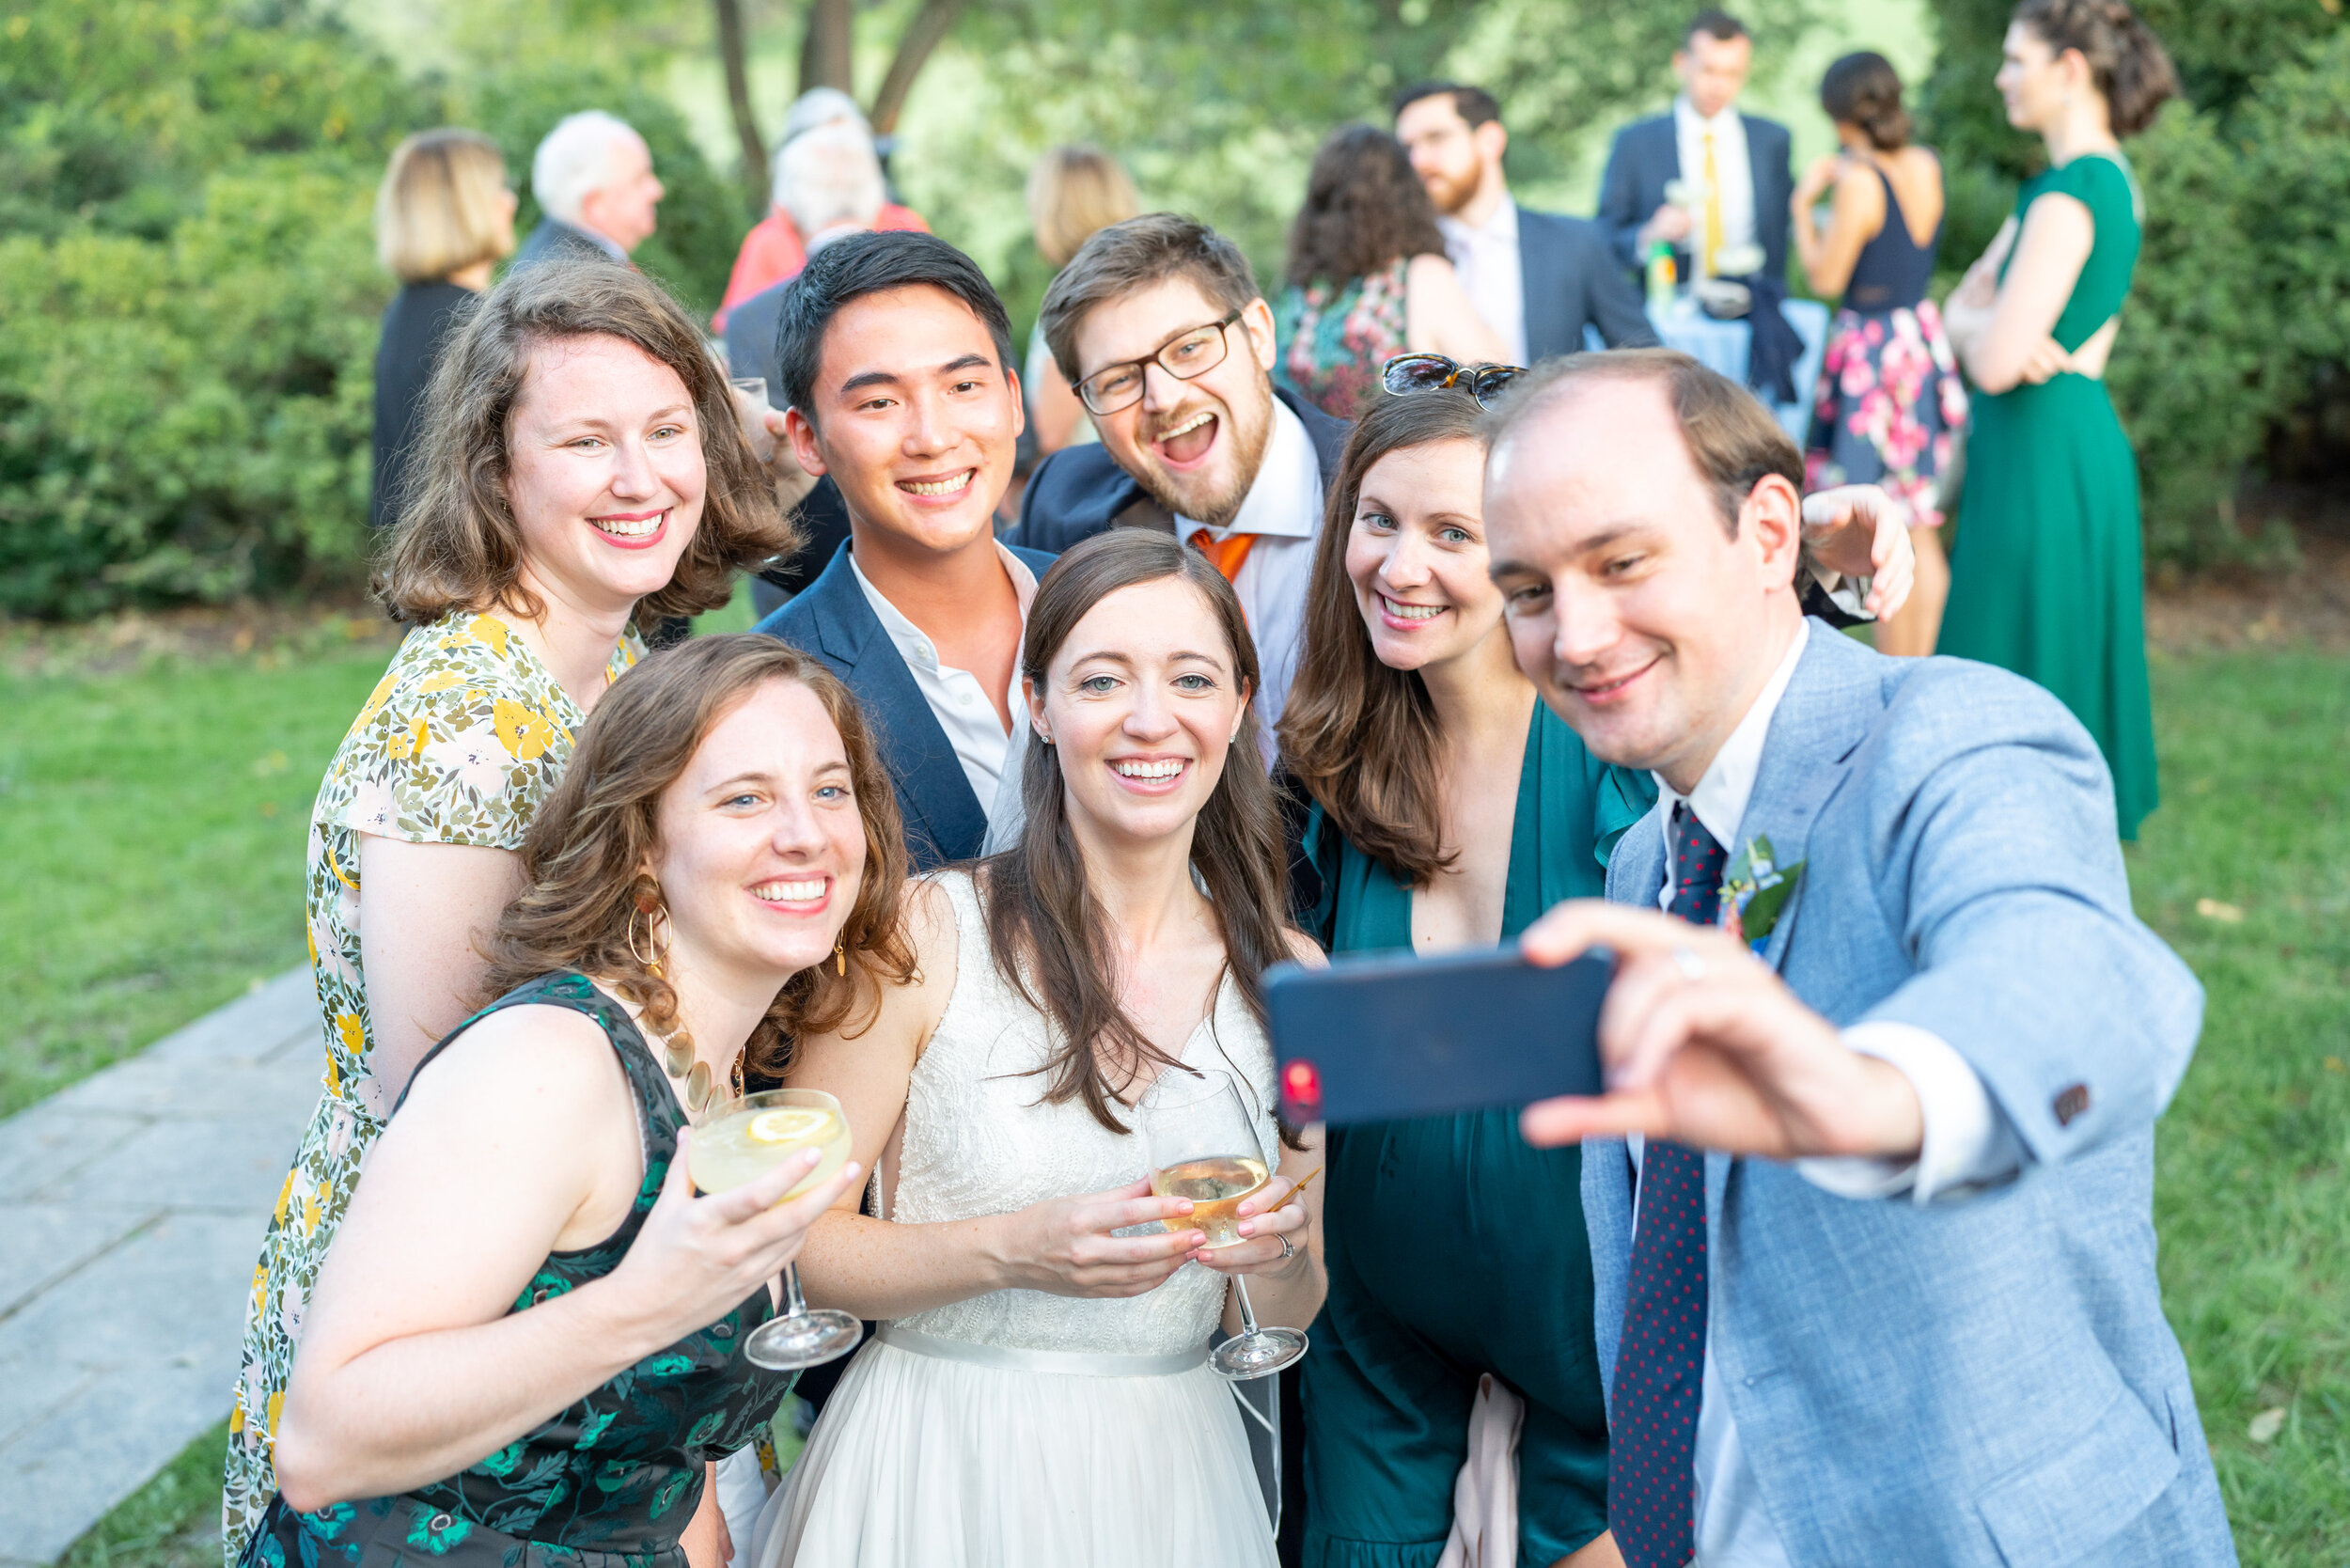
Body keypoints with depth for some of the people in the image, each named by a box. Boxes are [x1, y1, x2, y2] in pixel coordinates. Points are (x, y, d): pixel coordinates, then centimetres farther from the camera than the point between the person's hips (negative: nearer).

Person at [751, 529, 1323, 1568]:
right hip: (941, 1470, -3)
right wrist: (1013, 1252, -24)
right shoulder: (928, 931, -12)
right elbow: (789, 1235, -11)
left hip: (1170, 1473, 4)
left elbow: (1287, 1315, 7)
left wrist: (1285, 1249, -14)